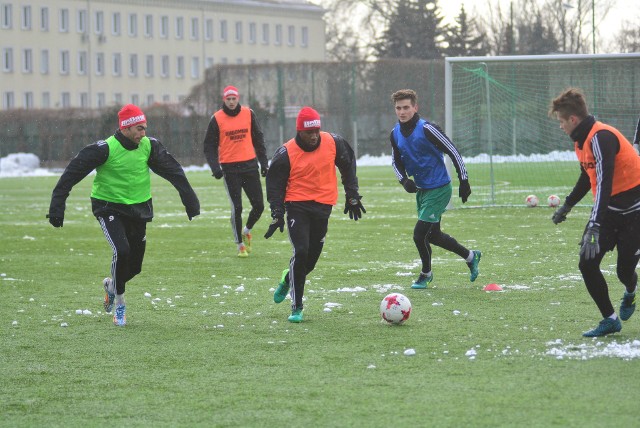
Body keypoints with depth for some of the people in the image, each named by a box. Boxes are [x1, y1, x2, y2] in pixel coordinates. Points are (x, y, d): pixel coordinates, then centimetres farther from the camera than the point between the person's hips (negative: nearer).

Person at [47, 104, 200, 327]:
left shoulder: (149, 146, -6)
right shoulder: (105, 149, -20)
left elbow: (173, 170, 5)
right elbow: (73, 172, -16)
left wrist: (189, 199, 4)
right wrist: (57, 206, -18)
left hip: (138, 208, 5)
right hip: (109, 207, -5)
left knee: (134, 265, 6)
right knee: (121, 251, -24)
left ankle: (112, 284, 41)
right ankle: (119, 303, -4)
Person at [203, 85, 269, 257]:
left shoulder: (248, 114, 3)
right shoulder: (217, 119, -3)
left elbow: (258, 139, 10)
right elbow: (209, 146, -2)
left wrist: (264, 162, 6)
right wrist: (215, 167, -15)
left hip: (250, 165, 3)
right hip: (229, 168, -3)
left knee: (259, 205, 4)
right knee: (236, 207, -4)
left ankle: (247, 231, 32)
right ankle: (240, 245, 9)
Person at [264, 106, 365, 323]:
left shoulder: (333, 143, -3)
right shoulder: (286, 153, -11)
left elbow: (348, 166, 14)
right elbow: (275, 185, -3)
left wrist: (352, 196, 14)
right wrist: (277, 215, -10)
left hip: (322, 207, 3)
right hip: (297, 205, -3)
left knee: (311, 257, 6)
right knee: (301, 252, -18)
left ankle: (289, 279, 40)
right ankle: (297, 307, -8)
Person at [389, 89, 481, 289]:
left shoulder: (427, 129, -19)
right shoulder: (395, 134, 2)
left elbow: (453, 152, -15)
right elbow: (396, 161, 15)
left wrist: (464, 181, -13)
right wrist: (404, 180, -4)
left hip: (439, 189, -8)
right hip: (421, 189, 8)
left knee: (420, 233, -11)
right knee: (432, 235, 14)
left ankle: (426, 273, 13)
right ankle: (470, 256, 35)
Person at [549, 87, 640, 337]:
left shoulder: (601, 138, -25)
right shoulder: (581, 140, 5)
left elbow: (604, 184, -32)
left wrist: (594, 228, -36)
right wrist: (568, 205, 31)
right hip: (608, 211, 9)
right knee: (587, 264, -3)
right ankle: (610, 320, 9)